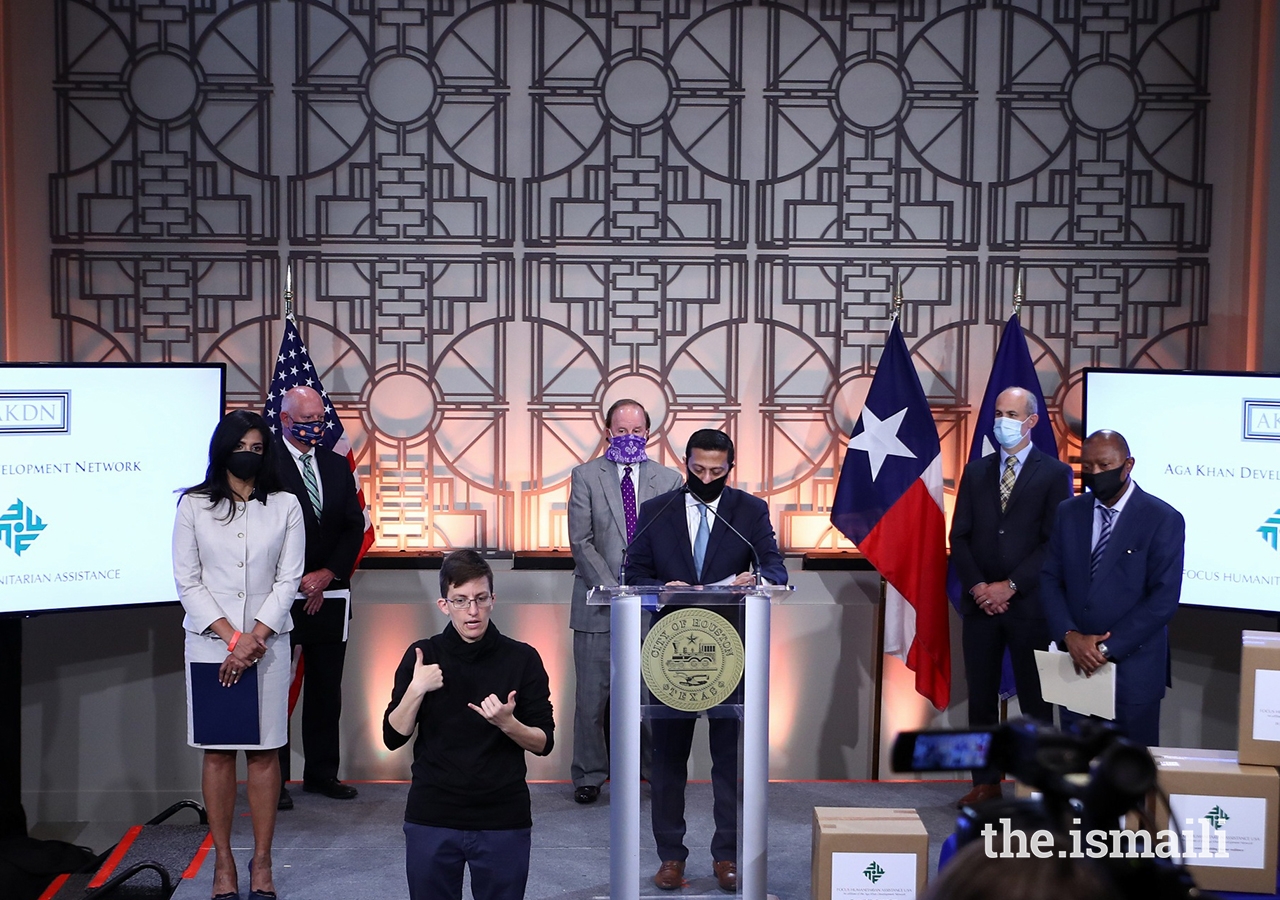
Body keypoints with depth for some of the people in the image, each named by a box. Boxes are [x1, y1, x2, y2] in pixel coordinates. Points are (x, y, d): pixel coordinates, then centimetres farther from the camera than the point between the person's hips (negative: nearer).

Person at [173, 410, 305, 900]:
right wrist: (233, 638, -9)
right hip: (210, 642, 0)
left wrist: (255, 639, -10)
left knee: (264, 750, 3)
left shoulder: (285, 506, 4)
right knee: (217, 752, 3)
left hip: (267, 641, 0)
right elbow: (188, 582, -1)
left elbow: (288, 581, 0)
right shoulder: (194, 505, 2)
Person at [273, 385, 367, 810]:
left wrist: (327, 574, -4)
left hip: (329, 593, 5)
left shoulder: (337, 465, 12)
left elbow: (354, 526, 9)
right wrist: (299, 582, -10)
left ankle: (321, 771, 21)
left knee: (326, 687, 10)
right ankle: (273, 778, 11)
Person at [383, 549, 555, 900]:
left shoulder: (522, 658, -4)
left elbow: (543, 743, -2)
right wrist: (416, 689, -15)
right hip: (431, 821, 1)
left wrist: (508, 724, -21)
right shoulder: (422, 656, 0)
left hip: (504, 822, -1)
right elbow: (393, 737, 0)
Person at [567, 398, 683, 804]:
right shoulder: (585, 476, 4)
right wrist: (612, 589, -12)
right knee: (592, 694, 2)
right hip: (598, 602, -1)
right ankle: (589, 775, 15)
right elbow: (581, 541, -3)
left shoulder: (669, 480, 9)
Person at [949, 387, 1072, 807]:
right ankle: (986, 782, 15)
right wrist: (977, 587, -6)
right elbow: (959, 536, 8)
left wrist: (1010, 586, -12)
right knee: (981, 698, 7)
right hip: (980, 602, 4)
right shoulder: (976, 471, 12)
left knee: (1035, 701, 2)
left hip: (1029, 604, -4)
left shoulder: (1055, 473, 0)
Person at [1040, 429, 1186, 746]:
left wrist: (1109, 648, -16)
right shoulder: (1068, 513, 6)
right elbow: (1049, 579, 5)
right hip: (1076, 662, 4)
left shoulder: (1163, 520, -8)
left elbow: (1164, 598, -12)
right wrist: (1069, 635, -11)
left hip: (1132, 667, -4)